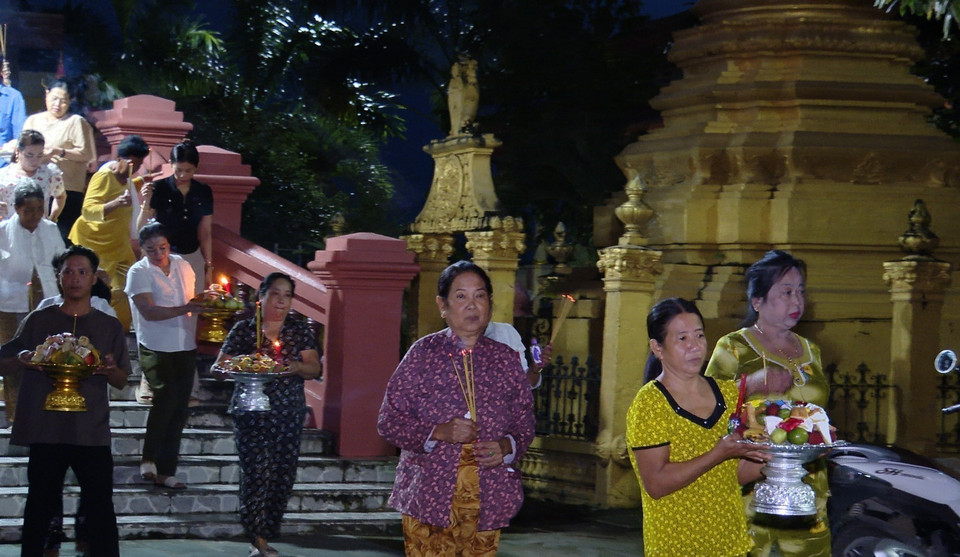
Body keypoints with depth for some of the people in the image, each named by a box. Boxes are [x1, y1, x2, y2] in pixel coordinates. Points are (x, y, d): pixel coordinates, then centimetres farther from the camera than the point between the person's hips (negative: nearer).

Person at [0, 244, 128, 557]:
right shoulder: (39, 321, 6)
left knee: (100, 508, -2)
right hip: (45, 429, 0)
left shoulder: (109, 327, 8)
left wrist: (110, 370, -13)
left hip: (92, 432, 0)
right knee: (40, 507, 6)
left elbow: (121, 381, 11)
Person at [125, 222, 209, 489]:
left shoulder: (182, 265, 10)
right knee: (166, 398, -18)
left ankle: (166, 471, 17)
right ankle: (149, 459, -7)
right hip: (156, 348, -5)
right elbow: (148, 311, -19)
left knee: (178, 408, 6)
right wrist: (184, 309, -27)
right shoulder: (139, 272, -7)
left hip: (185, 348, 5)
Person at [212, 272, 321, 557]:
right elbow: (218, 367, 3)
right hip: (252, 413, -3)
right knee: (257, 472, -12)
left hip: (289, 414, 3)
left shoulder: (300, 330, 8)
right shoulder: (243, 329, 2)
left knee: (283, 476, 2)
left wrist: (297, 367, -19)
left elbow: (314, 369, 3)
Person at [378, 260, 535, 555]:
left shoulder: (504, 358, 8)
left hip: (488, 497, 2)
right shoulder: (423, 352, 1)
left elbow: (525, 424, 13)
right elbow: (389, 421, 0)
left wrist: (507, 447, -9)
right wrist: (438, 432, -15)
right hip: (429, 495, -2)